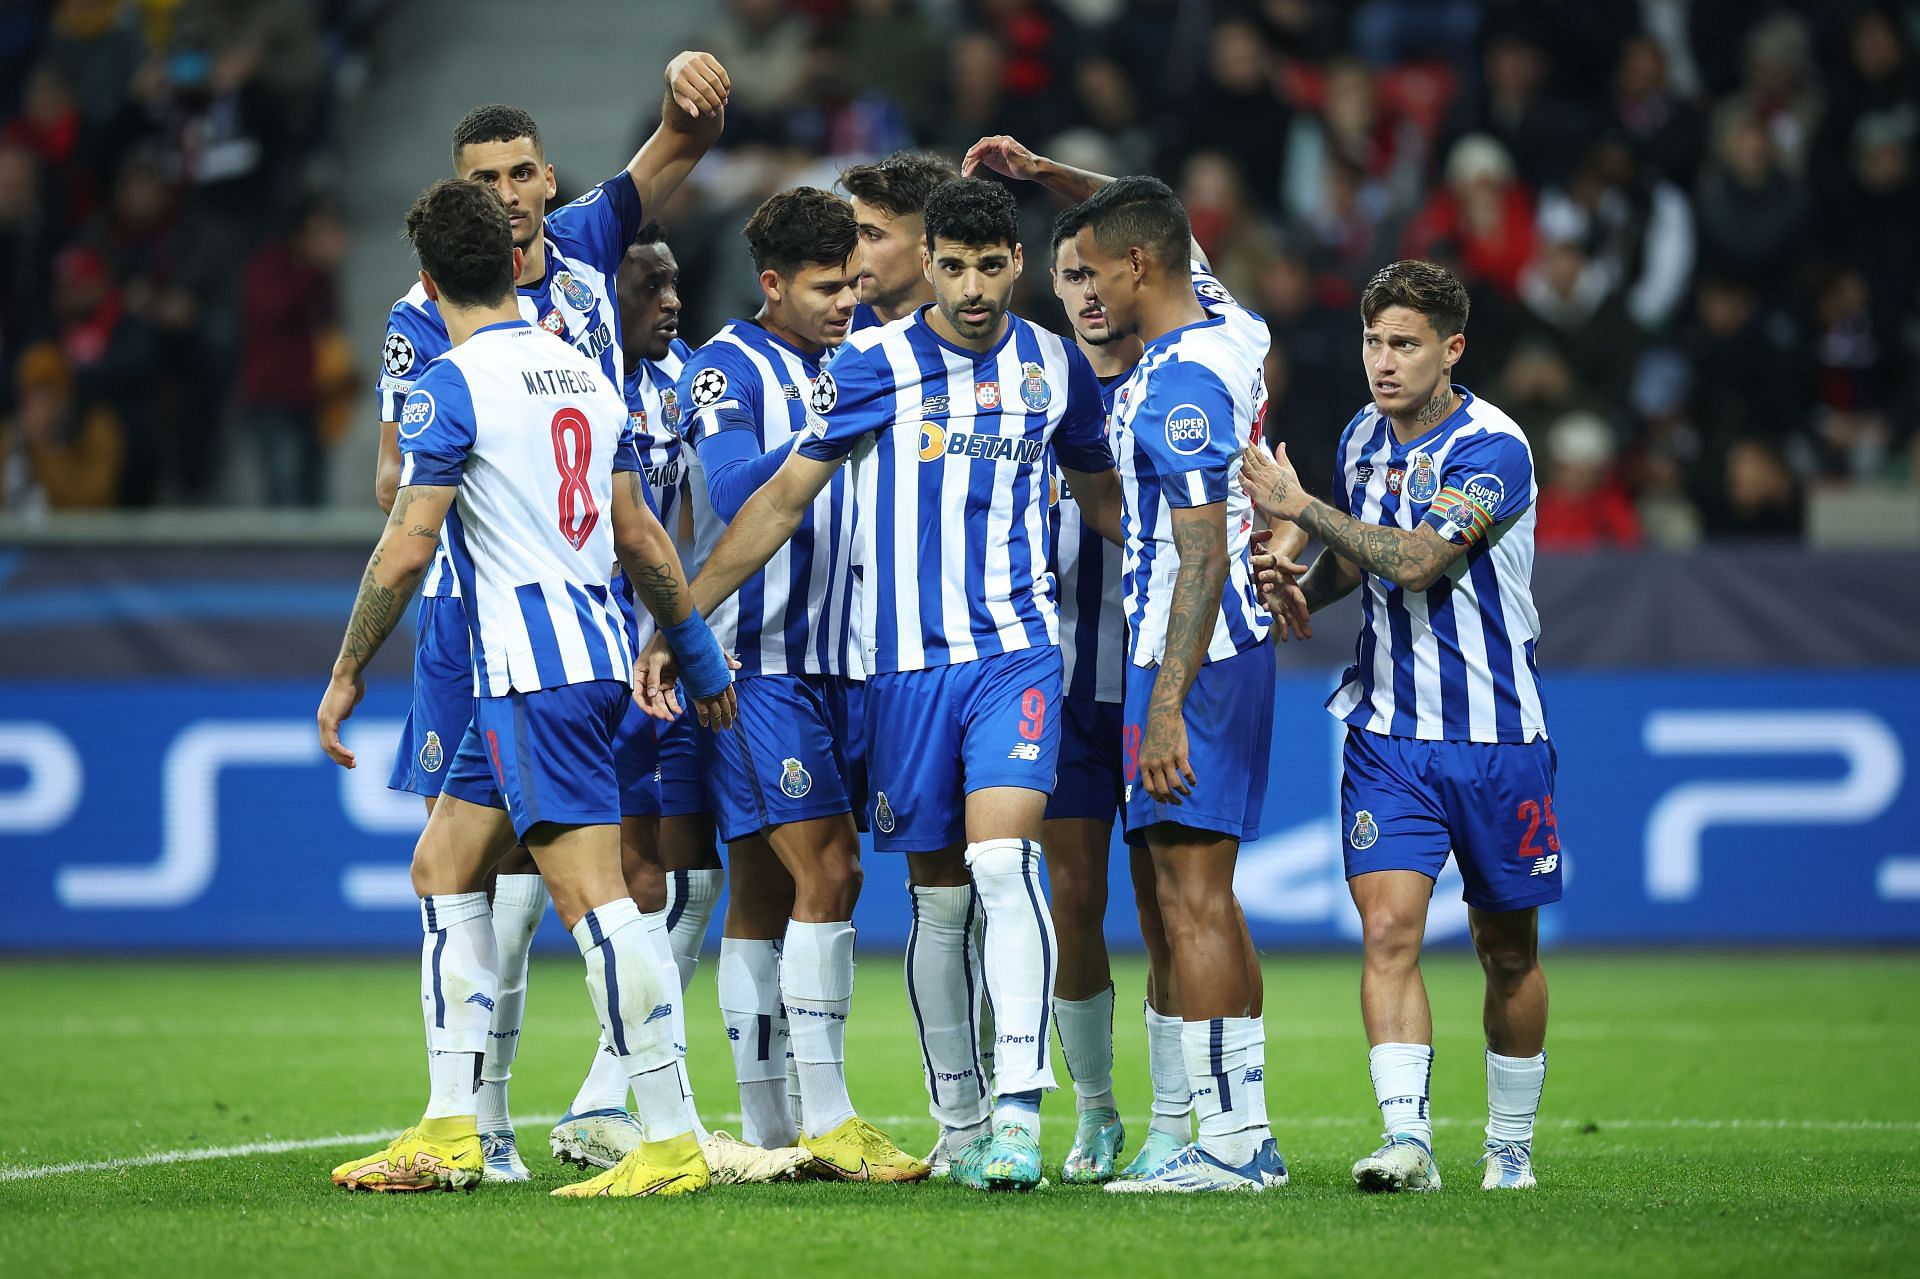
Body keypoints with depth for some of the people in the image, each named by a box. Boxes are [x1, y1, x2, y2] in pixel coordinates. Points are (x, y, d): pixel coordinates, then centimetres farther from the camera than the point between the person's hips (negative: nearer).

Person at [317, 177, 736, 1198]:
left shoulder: (454, 385, -10)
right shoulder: (585, 374, 14)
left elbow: (408, 545, -13)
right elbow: (640, 535, 18)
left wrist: (347, 674, -5)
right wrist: (697, 652, 26)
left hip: (532, 670, -9)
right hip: (594, 653, 9)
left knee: (590, 892, -12)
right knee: (443, 868, 14)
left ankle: (671, 1142, -16)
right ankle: (449, 1133, 13)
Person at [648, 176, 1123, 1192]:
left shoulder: (1054, 367, 6)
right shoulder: (873, 364, -2)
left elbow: (1103, 498, 22)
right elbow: (785, 498, 1)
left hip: (1017, 651, 0)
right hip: (906, 659, 0)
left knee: (1004, 862, -18)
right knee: (938, 897, 5)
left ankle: (1017, 1116, -21)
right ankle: (959, 1127, 16)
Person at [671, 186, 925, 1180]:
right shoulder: (726, 371, -6)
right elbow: (739, 493, -22)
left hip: (839, 662, 7)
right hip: (758, 660, -7)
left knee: (768, 893, 9)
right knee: (828, 871, -14)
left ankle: (768, 1130, 9)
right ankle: (824, 1122, -14)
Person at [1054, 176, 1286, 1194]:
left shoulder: (1178, 384, -18)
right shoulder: (1230, 327, 9)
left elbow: (1203, 558, -22)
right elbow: (1162, 230, 31)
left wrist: (1167, 704, -24)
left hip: (1193, 657, -10)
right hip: (1232, 648, 10)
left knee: (1193, 899, -10)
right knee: (1201, 899, 12)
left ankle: (1229, 1144, -11)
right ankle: (1247, 1137, 13)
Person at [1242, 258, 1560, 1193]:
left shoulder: (1493, 449, -16)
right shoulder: (1363, 436, 6)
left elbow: (1416, 558, -27)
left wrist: (1300, 508, -22)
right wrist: (1302, 586, 1)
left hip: (1495, 738, -4)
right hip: (1387, 730, 4)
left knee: (1507, 950, 9)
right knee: (1388, 928, -14)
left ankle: (1511, 1145, 25)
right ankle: (1406, 1137, -21)